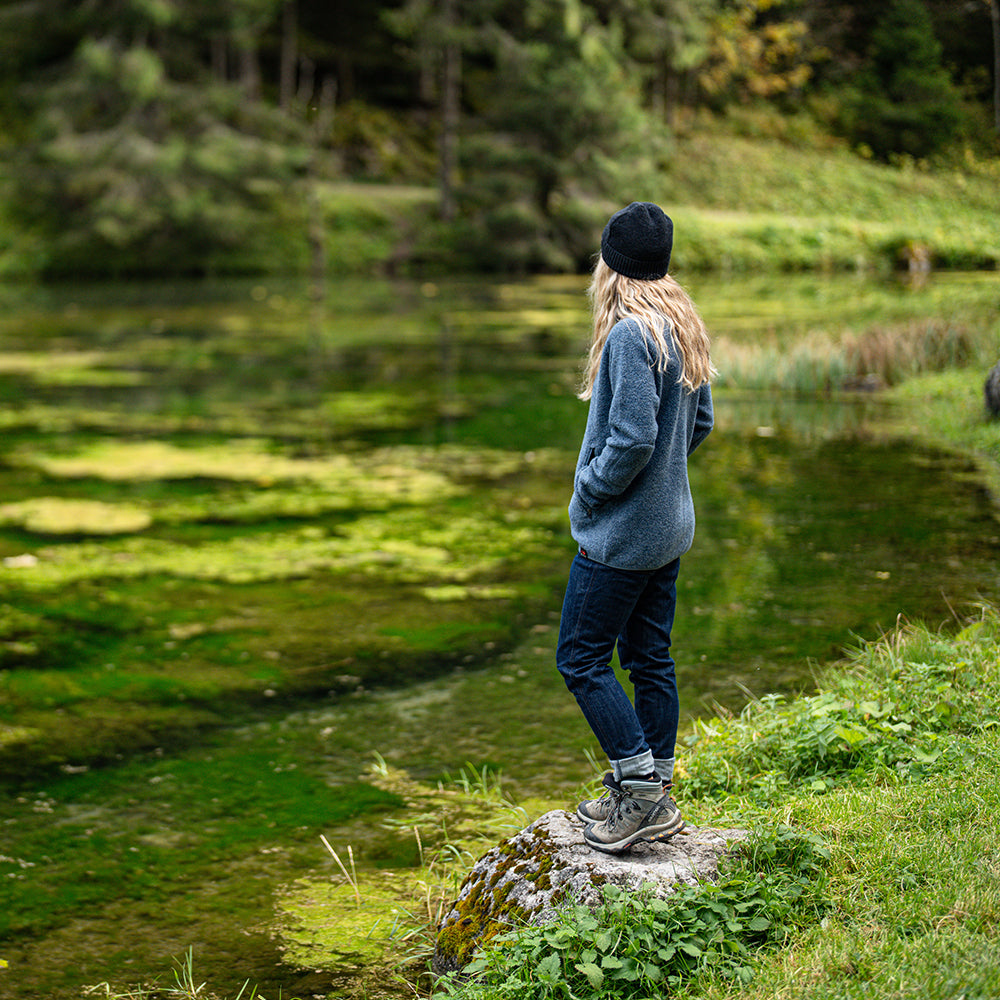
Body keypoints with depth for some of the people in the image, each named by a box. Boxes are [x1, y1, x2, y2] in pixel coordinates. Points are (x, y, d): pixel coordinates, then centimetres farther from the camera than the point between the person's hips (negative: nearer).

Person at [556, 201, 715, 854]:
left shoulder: (630, 334, -20)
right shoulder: (686, 329, 7)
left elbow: (633, 437, -25)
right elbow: (700, 422, 15)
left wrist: (590, 490, -11)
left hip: (620, 533, -9)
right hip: (671, 527, 9)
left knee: (582, 658, 1)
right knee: (650, 657, 14)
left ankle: (643, 788, 0)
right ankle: (653, 798, 21)